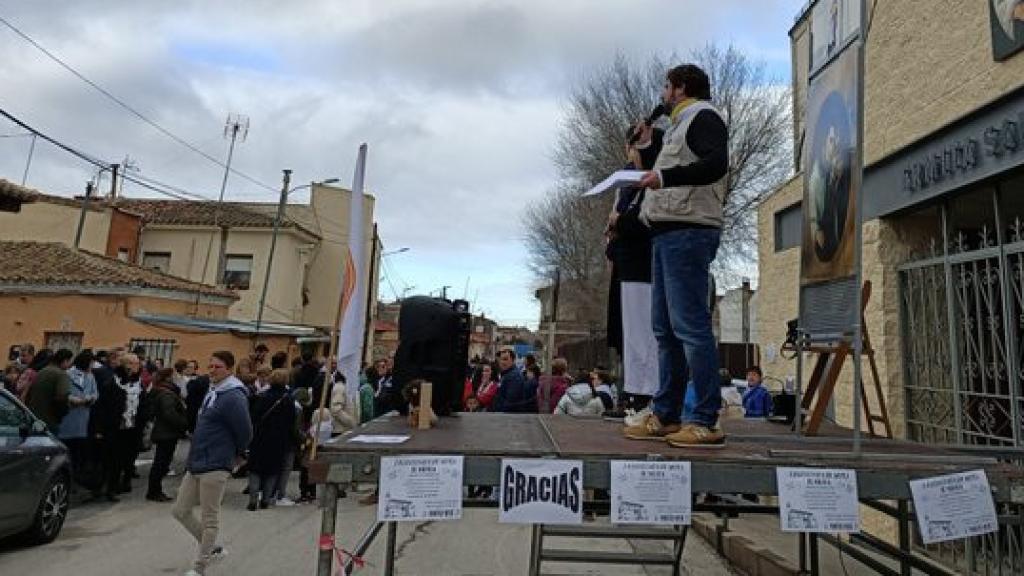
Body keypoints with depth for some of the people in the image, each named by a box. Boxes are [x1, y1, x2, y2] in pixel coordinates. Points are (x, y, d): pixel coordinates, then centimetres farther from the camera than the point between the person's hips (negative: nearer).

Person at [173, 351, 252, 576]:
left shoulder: (233, 397, -17)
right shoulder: (212, 392, 12)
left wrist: (230, 455, -1)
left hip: (215, 467, -10)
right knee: (180, 511, 15)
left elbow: (245, 433, -17)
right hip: (195, 464, 10)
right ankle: (212, 548, 31)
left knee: (209, 518, 3)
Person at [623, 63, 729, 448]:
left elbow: (716, 164, -18)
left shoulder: (702, 117, 0)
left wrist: (664, 176, -18)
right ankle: (665, 417, 13)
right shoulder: (680, 125, 29)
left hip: (687, 233, -10)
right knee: (665, 329, 8)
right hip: (667, 233, 10)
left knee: (690, 326, -13)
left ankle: (706, 423, -7)